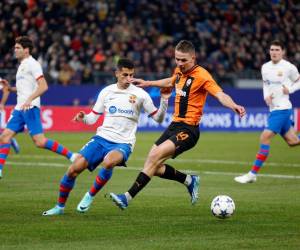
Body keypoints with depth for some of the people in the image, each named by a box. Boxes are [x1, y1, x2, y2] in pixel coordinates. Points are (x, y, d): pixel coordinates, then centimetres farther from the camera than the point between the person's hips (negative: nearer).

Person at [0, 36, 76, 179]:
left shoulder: (32, 64, -8)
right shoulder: (22, 65, 21)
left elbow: (43, 86, -18)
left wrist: (29, 99, -28)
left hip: (30, 108, -9)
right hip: (20, 108, 9)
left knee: (39, 141, -16)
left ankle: (71, 156, -8)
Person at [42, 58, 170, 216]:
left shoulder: (140, 94, -2)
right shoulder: (106, 92, 7)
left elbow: (158, 118, 2)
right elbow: (93, 117, 13)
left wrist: (164, 100, -14)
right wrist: (83, 118, -9)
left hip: (123, 143, -3)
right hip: (101, 139, 3)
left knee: (108, 162, -38)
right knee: (74, 168, -12)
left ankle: (90, 196, -15)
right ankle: (60, 206, 8)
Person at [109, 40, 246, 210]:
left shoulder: (201, 75, -14)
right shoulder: (179, 71, 9)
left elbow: (220, 94, -28)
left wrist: (233, 106, -47)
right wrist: (148, 83, 41)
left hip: (188, 130, -9)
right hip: (174, 125, 9)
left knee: (155, 156, -23)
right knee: (154, 167, 5)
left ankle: (128, 197, -20)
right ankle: (190, 181, 23)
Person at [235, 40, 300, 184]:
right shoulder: (265, 67, 7)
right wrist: (266, 96, 2)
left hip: (282, 108, -7)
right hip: (273, 107, 7)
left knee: (265, 137, -15)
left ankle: (253, 174, -13)